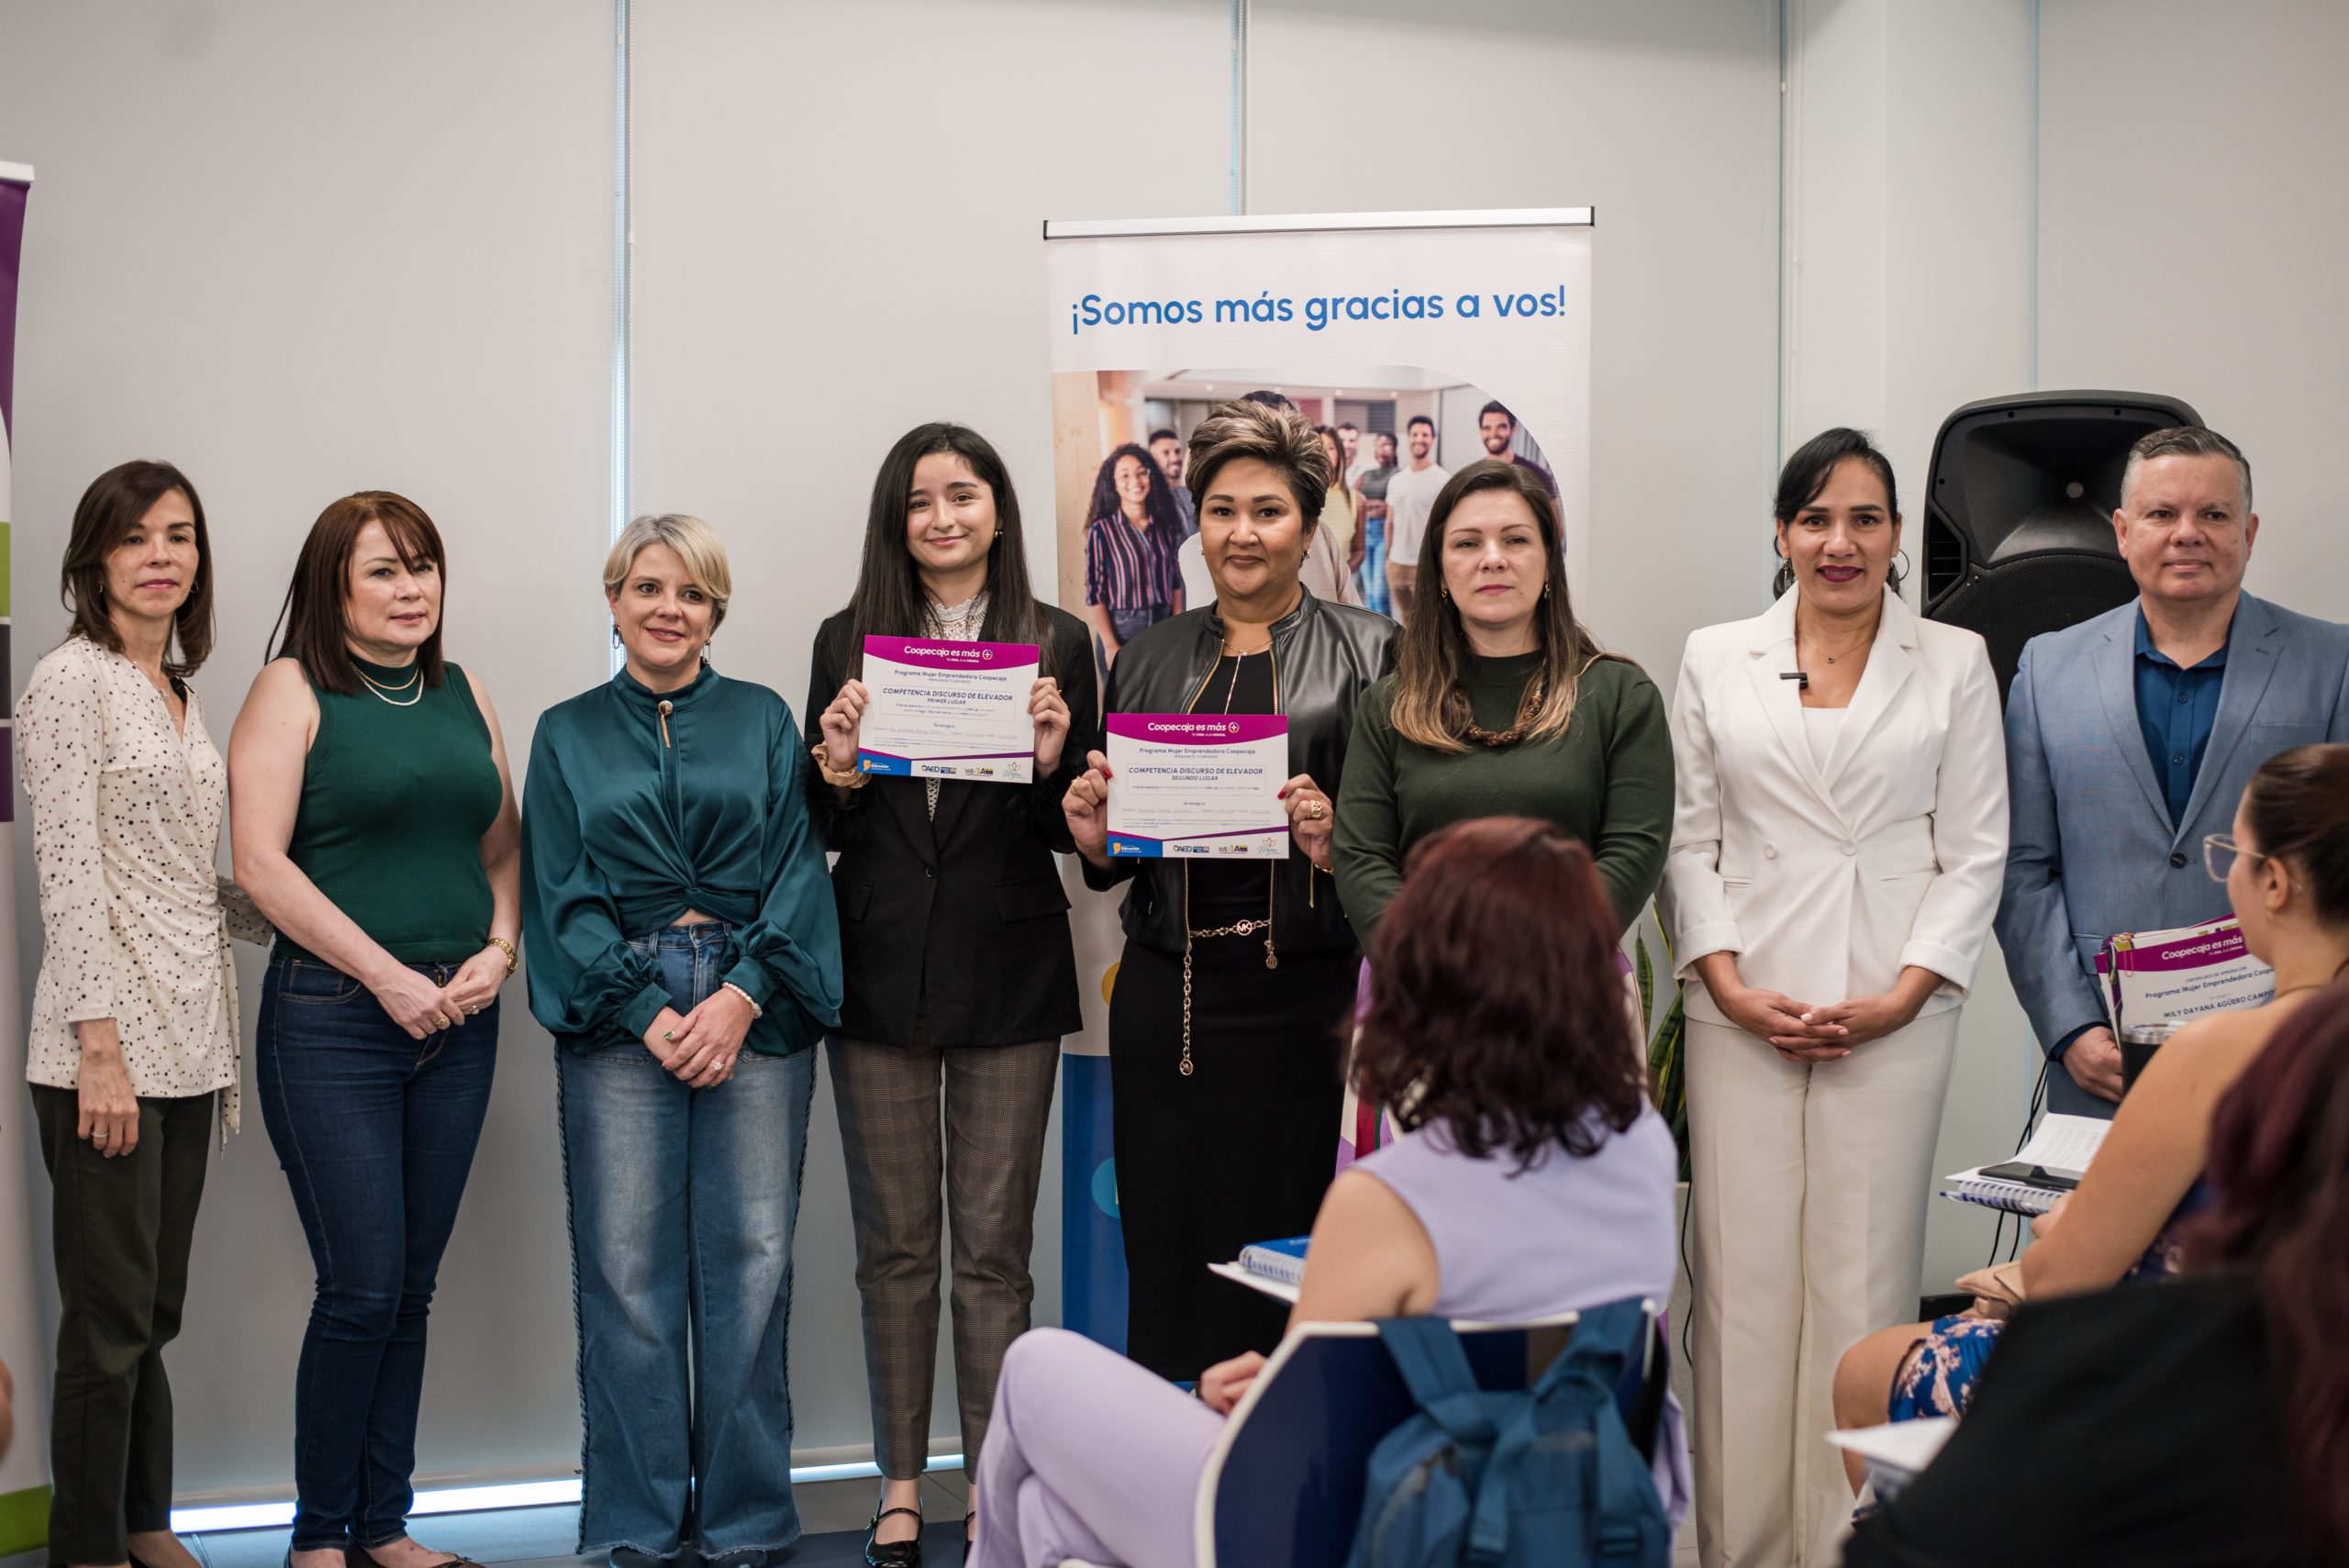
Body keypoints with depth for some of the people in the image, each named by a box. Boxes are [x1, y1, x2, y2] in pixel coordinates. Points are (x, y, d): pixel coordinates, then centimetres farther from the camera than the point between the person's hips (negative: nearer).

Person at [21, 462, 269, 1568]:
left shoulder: (182, 696, 16)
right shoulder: (73, 680, -8)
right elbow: (70, 876, -14)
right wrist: (99, 1047, -18)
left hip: (188, 1045, 8)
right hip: (108, 1046, -8)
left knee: (154, 1312, 14)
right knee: (111, 1318, -2)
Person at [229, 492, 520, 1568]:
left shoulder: (461, 692, 14)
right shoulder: (294, 689, -3)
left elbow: (503, 846, 18)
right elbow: (260, 860, -12)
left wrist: (498, 949, -1)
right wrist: (386, 974, -14)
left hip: (458, 1026, 5)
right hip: (332, 1022, -5)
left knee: (412, 1290, 9)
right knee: (363, 1290, -5)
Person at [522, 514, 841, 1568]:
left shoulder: (764, 722, 12)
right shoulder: (567, 735, 12)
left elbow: (795, 869, 3)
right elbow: (563, 895, 5)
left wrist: (741, 996, -11)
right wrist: (649, 1013, -8)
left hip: (755, 1010, 0)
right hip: (618, 1016, 0)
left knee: (750, 1261, -1)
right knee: (628, 1269, -1)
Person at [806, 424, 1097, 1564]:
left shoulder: (1055, 643, 2)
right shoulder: (848, 642, 6)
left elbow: (1078, 831, 2)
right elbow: (823, 830, 8)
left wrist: (1053, 760, -17)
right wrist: (835, 772, -12)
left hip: (1007, 975, -1)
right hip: (880, 976, 2)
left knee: (993, 1247, 3)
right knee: (893, 1245, 9)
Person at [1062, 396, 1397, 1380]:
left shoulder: (1364, 654, 3)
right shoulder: (1153, 657, 15)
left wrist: (1334, 841, -17)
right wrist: (1094, 841, -1)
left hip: (1303, 996, -3)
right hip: (1166, 995, 4)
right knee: (1168, 1256, 4)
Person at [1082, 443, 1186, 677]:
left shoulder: (1165, 526, 7)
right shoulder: (1101, 531, -7)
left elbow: (1176, 582, 11)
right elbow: (1094, 595, -8)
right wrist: (1110, 646, -13)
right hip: (1121, 632, -4)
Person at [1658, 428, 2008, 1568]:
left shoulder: (1955, 664, 8)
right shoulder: (1716, 660, 11)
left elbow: (1976, 853, 4)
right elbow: (1688, 840, 8)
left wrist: (1898, 998, -7)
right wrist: (1730, 987, -5)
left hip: (1891, 1017, -1)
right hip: (1741, 1013, 1)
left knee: (1863, 1286, -1)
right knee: (1741, 1282, 1)